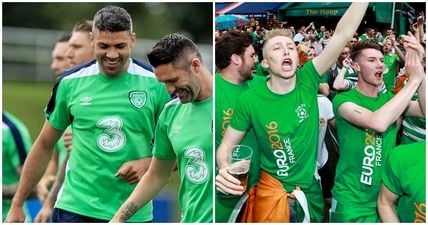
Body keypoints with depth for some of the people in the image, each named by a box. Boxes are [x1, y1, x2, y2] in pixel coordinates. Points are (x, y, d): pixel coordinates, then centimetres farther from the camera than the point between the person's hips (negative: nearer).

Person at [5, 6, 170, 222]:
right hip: (74, 209, 0)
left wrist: (148, 163, -16)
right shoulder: (70, 83, 1)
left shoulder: (157, 85, -3)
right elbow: (44, 146, 10)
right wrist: (17, 204, 9)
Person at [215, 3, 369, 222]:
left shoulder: (308, 81, -11)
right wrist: (224, 170, -27)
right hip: (272, 192, -2)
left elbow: (343, 34, -21)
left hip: (311, 190, 2)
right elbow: (227, 144, -5)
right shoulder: (250, 99, -13)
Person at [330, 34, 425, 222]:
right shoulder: (344, 100, -10)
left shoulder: (390, 99, 9)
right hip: (352, 203, -5)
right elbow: (378, 122, -30)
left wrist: (420, 71, -24)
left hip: (386, 198, 6)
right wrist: (413, 80, -26)